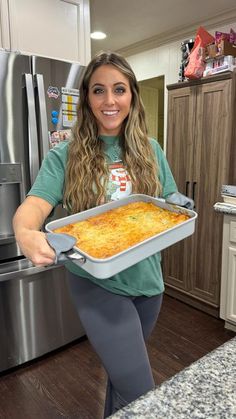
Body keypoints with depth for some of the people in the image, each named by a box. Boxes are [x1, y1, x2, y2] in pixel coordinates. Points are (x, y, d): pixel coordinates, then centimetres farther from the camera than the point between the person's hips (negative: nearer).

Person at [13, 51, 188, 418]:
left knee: (123, 370, 25)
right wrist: (25, 234, -40)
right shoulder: (65, 156, -7)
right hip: (97, 283, -4)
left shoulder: (151, 151, 2)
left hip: (147, 278, 4)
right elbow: (33, 206, -17)